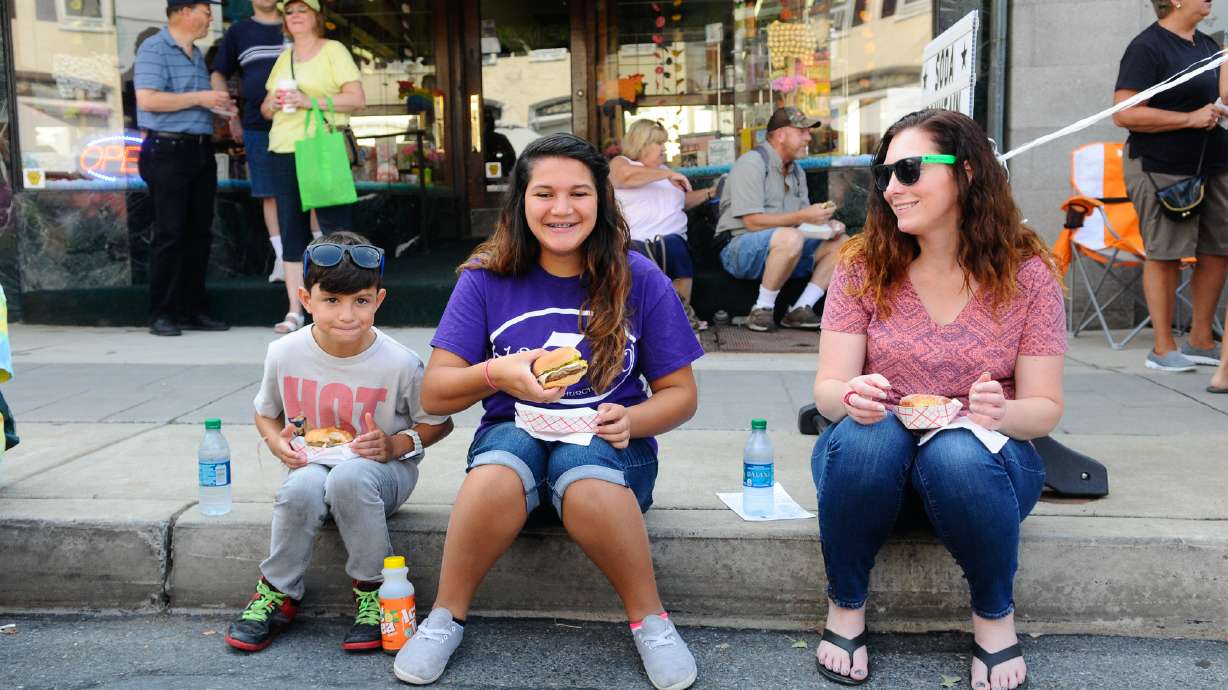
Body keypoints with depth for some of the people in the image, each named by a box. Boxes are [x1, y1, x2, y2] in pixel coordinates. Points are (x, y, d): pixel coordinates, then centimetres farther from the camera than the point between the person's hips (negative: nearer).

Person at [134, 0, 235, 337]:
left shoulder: (196, 54, 20)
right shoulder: (154, 49, -7)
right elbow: (148, 99, -18)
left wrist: (217, 104, 11)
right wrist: (198, 97, -15)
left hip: (200, 151, 8)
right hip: (168, 151, -8)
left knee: (199, 233, 7)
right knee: (170, 234, -6)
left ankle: (194, 309, 14)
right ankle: (161, 314, 1)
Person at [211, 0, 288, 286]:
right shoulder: (238, 32, 12)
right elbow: (218, 75, 15)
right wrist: (231, 115, 5)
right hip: (257, 127, 1)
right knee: (270, 194, 1)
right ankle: (281, 258, 6)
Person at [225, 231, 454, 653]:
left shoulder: (399, 363, -16)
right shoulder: (285, 354, -8)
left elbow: (439, 422, -2)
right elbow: (265, 413, 11)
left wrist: (396, 444, -20)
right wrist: (278, 443, -10)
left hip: (381, 469, -2)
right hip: (311, 464, 2)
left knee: (349, 476, -38)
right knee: (303, 487, -34)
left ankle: (373, 591, -16)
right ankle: (277, 593, -8)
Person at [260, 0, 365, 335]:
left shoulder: (333, 50, 3)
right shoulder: (284, 58, 20)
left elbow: (358, 98, -7)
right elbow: (265, 109, 24)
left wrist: (312, 101, -16)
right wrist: (273, 103, 0)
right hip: (283, 153, 6)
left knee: (335, 228, -8)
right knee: (291, 232, 5)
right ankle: (294, 311, 10)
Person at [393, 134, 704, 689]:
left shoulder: (639, 280, -4)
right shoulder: (487, 278, -3)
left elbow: (679, 393, 3)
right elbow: (434, 394, -4)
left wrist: (632, 420, -18)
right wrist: (495, 374, -24)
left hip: (607, 443, 0)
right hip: (514, 433, 1)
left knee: (584, 475, -36)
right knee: (500, 471, -35)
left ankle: (650, 621, -12)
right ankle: (445, 617, -10)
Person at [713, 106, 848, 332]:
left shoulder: (796, 171, 17)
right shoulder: (752, 163, -10)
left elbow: (804, 219, 15)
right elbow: (753, 222, -20)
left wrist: (827, 224, -7)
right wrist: (803, 216, -22)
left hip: (781, 251, 9)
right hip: (738, 249, -9)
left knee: (839, 242, -5)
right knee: (790, 237, -36)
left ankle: (800, 309, -12)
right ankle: (762, 310, -22)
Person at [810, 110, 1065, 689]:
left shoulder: (1026, 272, -6)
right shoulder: (864, 266, -4)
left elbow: (1045, 406, -5)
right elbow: (827, 388, -8)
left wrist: (1003, 413, -29)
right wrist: (850, 398, -33)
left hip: (983, 456, 0)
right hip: (872, 462, 1)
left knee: (959, 455, -35)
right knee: (866, 435, -34)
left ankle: (994, 614, -5)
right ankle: (846, 605, -9)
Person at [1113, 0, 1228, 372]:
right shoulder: (1147, 47, -10)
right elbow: (1124, 114, -18)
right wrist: (1190, 118, -17)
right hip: (1162, 169, -8)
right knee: (1165, 254, -3)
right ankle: (1163, 348, 8)